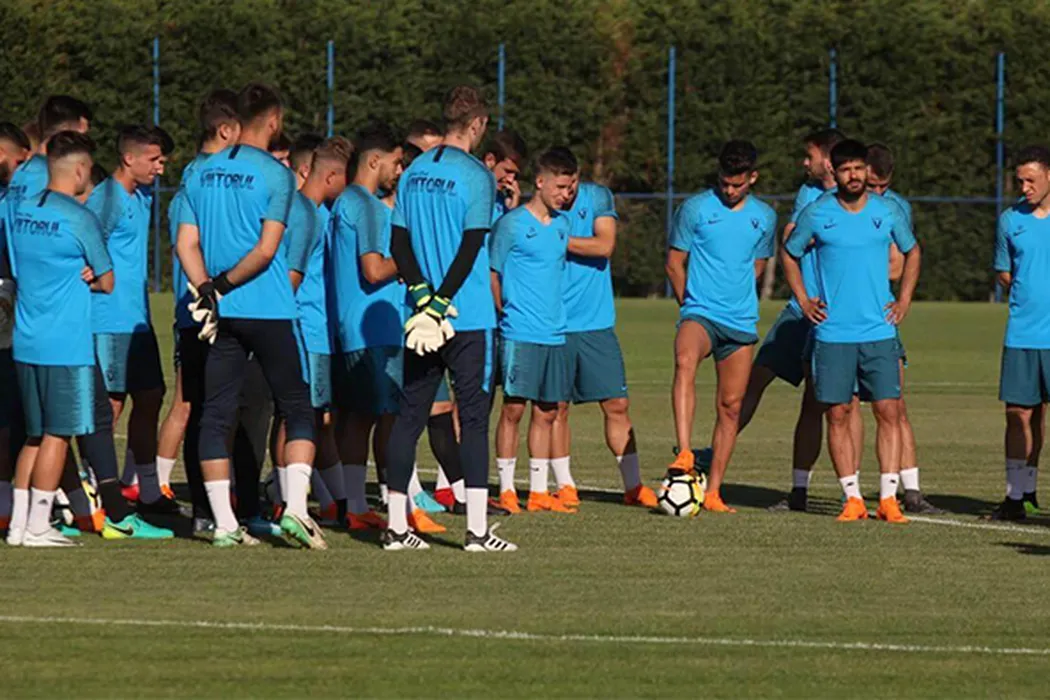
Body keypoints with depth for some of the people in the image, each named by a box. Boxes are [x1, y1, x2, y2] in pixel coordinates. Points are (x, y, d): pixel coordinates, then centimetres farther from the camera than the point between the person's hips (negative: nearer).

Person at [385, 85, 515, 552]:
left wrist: (423, 294, -2)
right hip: (468, 316, -6)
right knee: (473, 416, -3)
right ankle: (477, 528, -7)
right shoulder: (476, 176, -9)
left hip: (422, 315, 6)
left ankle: (396, 526, 9)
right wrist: (441, 301, -12)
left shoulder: (414, 172, 11)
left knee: (409, 414, 9)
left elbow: (398, 243, 7)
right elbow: (471, 248, -15)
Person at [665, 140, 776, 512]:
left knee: (731, 405, 4)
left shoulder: (764, 217, 9)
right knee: (685, 362, -36)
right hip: (700, 313, -4)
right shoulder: (695, 209, -1)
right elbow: (675, 263, 6)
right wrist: (690, 302, 8)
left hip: (742, 321, 4)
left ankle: (713, 491, 12)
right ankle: (684, 454, -47)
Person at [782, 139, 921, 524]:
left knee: (888, 411, -6)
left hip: (879, 332, 1)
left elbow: (912, 251, 21)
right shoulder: (817, 214, 0)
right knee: (838, 414, -1)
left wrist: (904, 300, 11)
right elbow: (789, 254, 15)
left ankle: (888, 498, -3)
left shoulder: (887, 212, 4)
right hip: (833, 332, -1)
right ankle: (852, 498, 6)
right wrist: (803, 300, 6)